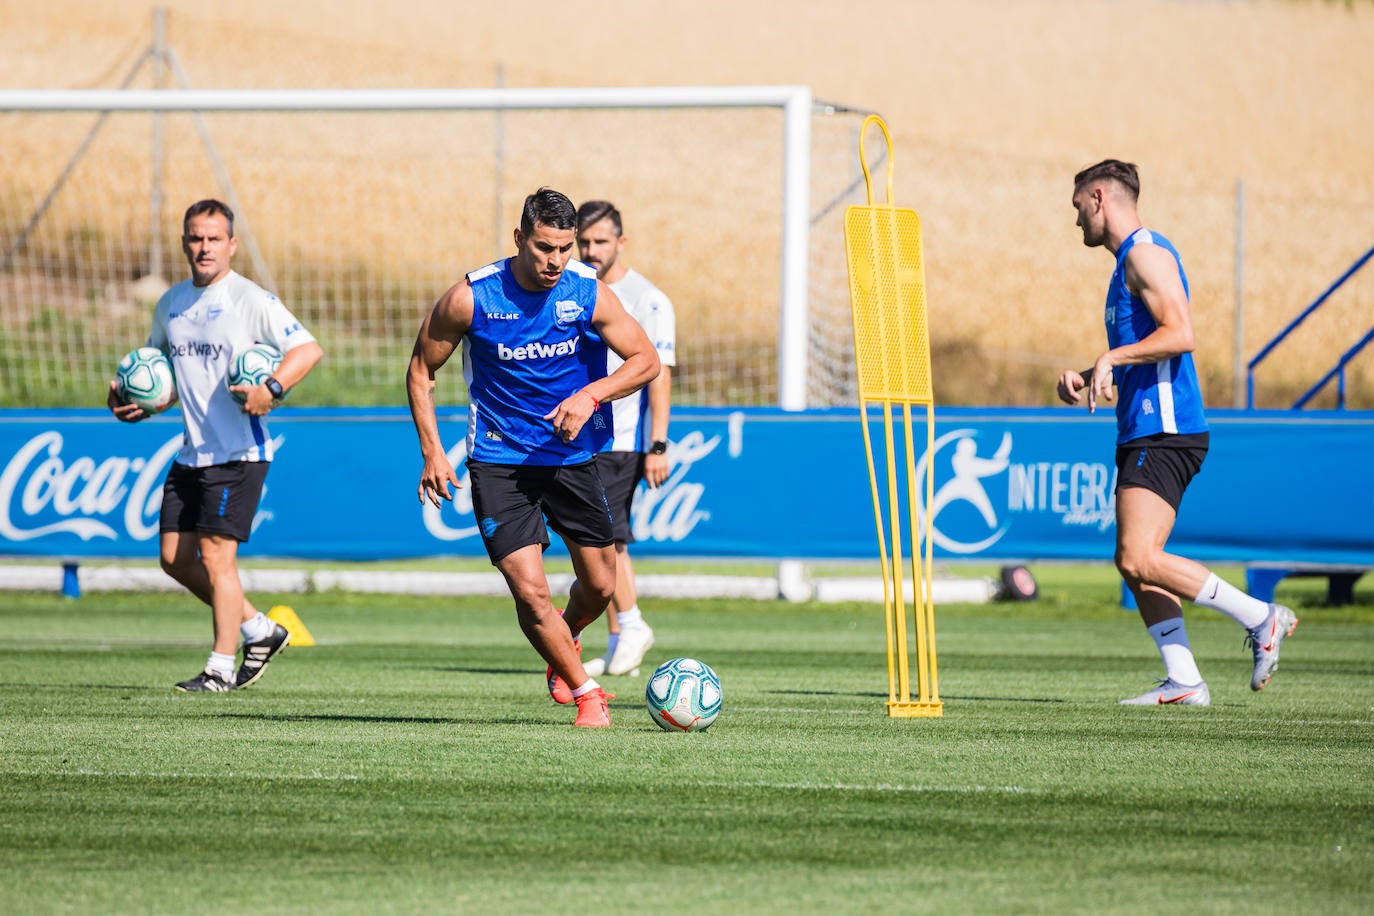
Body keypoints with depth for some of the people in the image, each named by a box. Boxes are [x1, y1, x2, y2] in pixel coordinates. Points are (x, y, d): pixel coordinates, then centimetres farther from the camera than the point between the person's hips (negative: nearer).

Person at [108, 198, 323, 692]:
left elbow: (309, 349, -15)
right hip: (192, 453, 8)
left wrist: (272, 388, -30)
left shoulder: (251, 300, -10)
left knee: (215, 555, -10)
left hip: (239, 452, -8)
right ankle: (259, 630, 21)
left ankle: (221, 668, -1)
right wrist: (133, 402, 5)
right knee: (175, 556, 6)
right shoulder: (170, 305, 12)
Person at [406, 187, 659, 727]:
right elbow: (421, 370, -1)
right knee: (530, 590, -14)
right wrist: (432, 453, -8)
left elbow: (646, 360, -5)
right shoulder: (470, 298, -14)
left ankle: (566, 640, 45)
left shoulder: (588, 293, -10)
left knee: (600, 585, 10)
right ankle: (585, 693, 4)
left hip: (573, 455, 3)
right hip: (499, 461, -3)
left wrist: (590, 395, -22)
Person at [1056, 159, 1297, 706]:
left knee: (1138, 559, -17)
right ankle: (1183, 681, 1)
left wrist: (1113, 358, -23)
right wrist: (1087, 380, 19)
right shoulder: (1129, 260, 23)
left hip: (1164, 433, -11)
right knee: (1137, 565, 5)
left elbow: (1180, 334, -22)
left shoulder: (1146, 253, -9)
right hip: (1144, 435, 11)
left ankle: (1261, 618, -11)